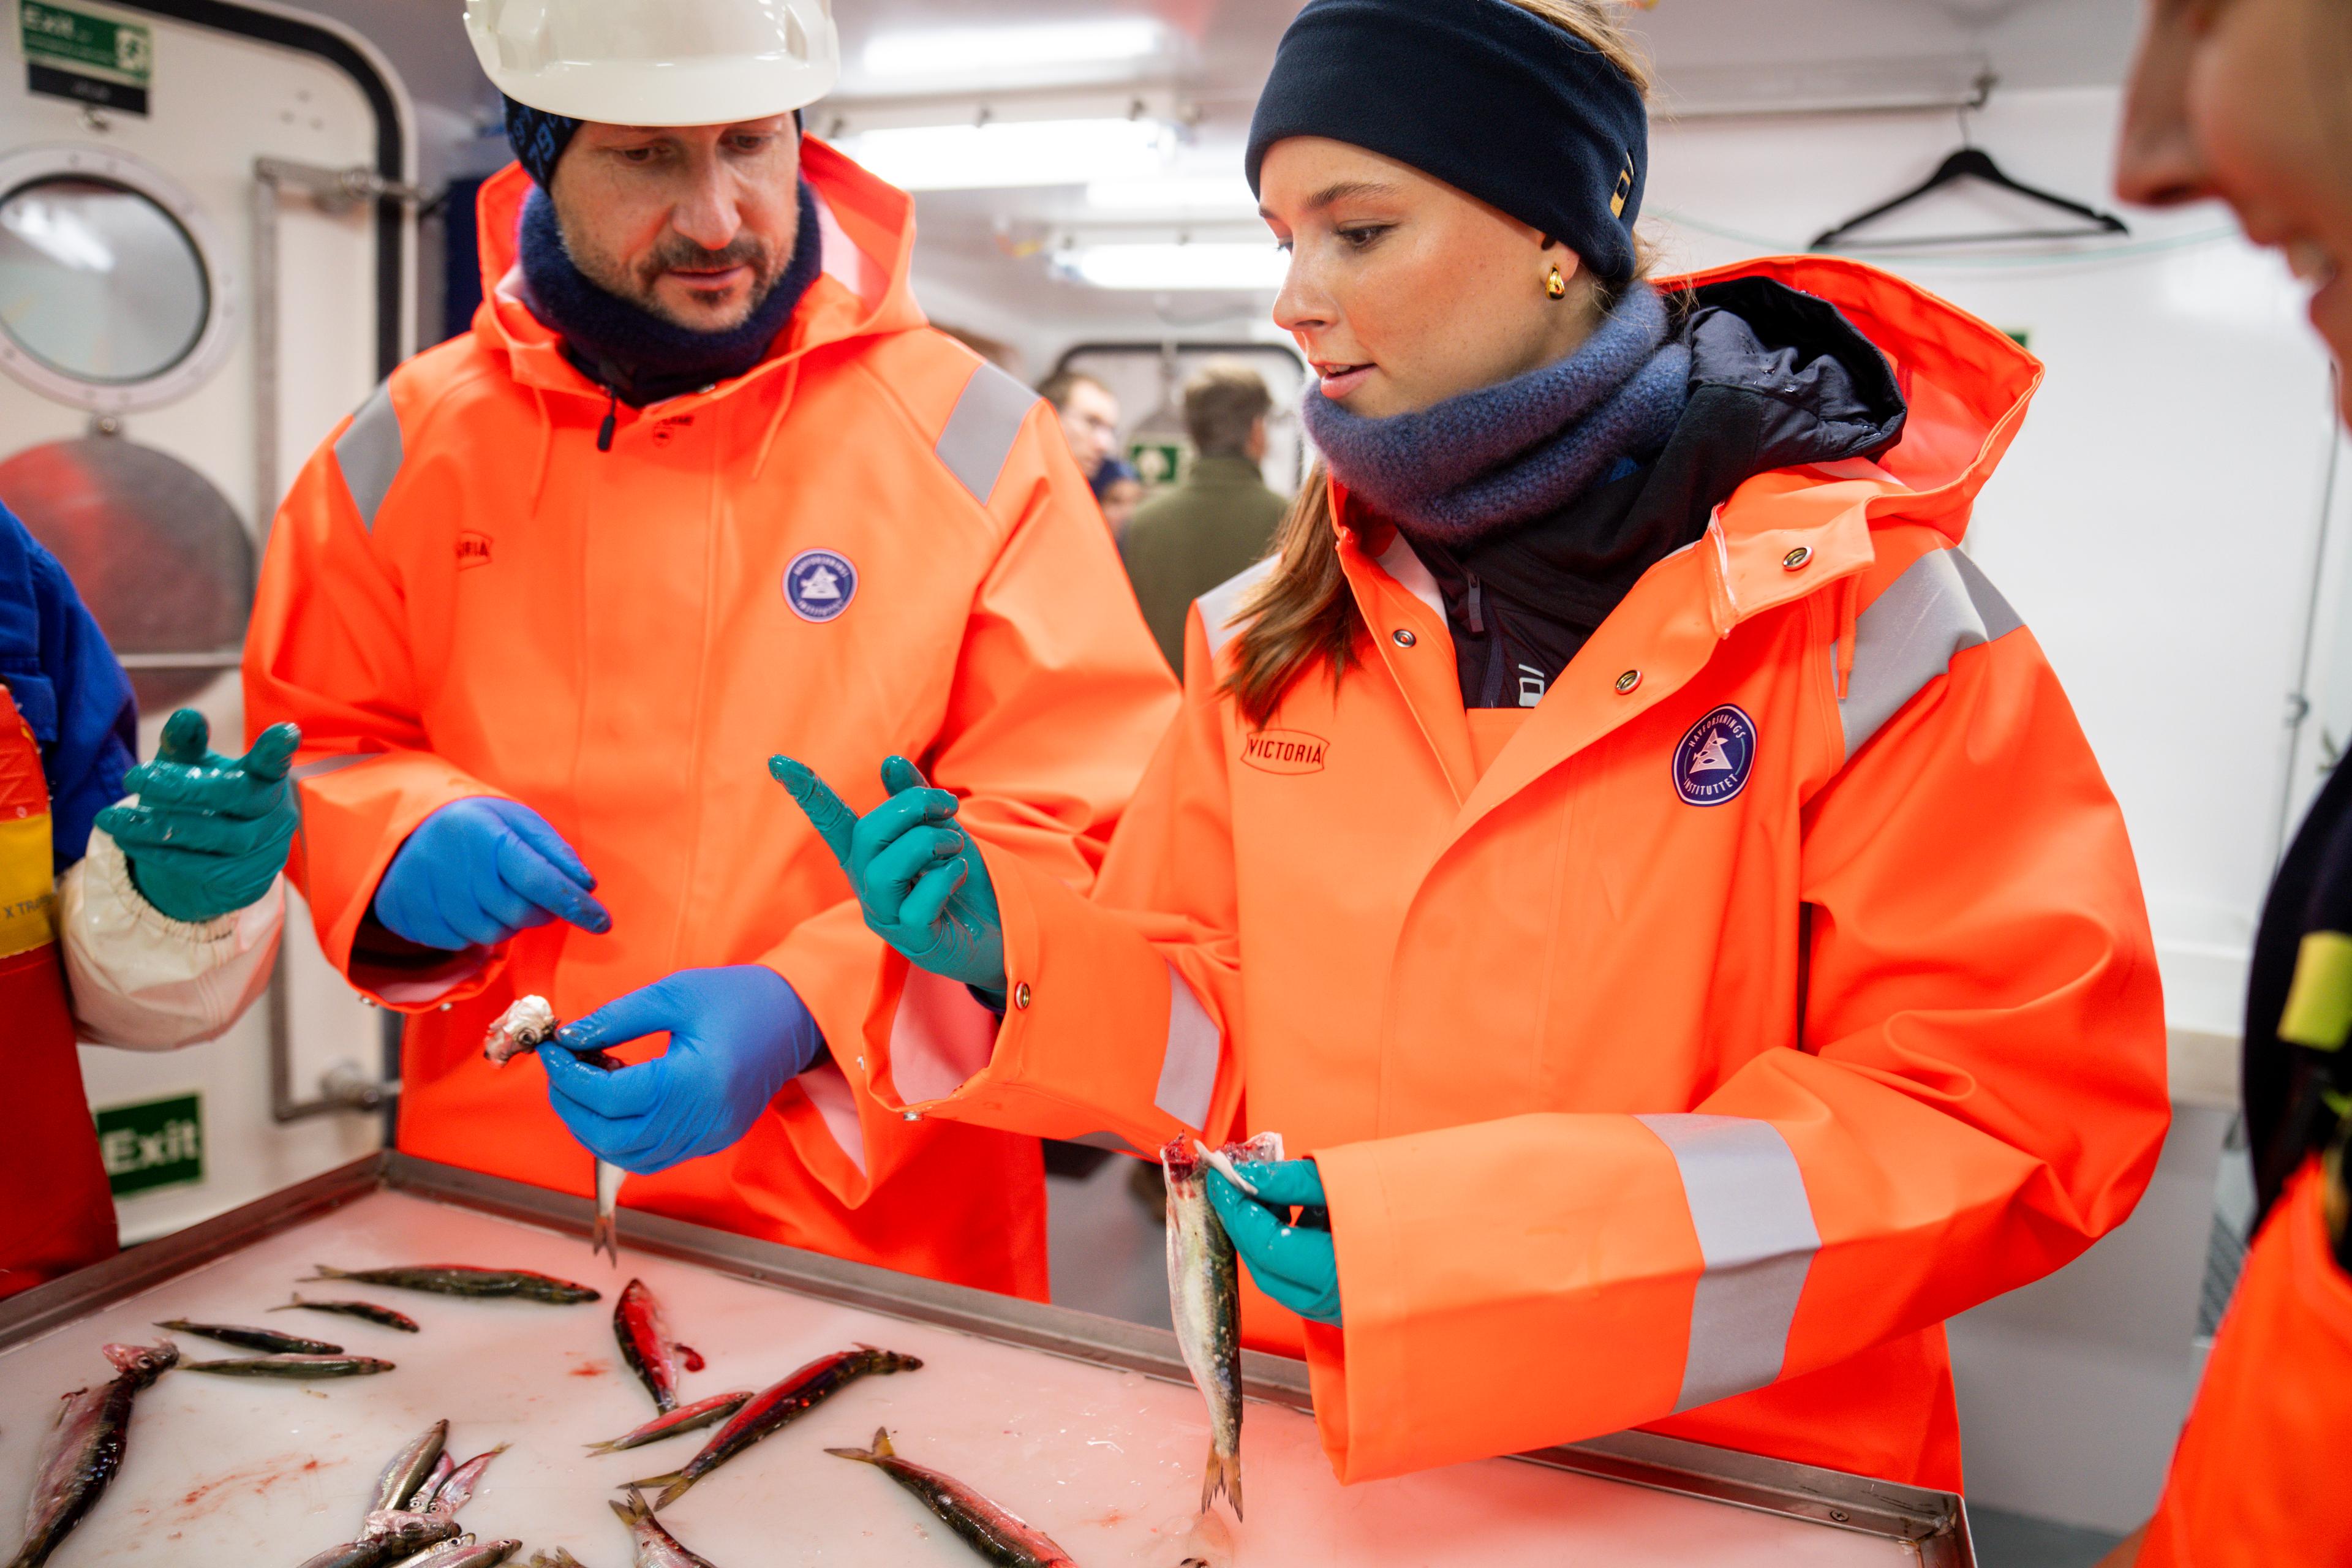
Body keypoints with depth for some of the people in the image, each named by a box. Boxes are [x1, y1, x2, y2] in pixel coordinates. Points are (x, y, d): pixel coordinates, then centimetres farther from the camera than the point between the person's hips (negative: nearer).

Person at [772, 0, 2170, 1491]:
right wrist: (1015, 952, -13)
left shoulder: (1859, 604, -9)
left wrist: (1516, 1236, -22)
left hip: (1730, 1477, -2)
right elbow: (1226, 1033, 7)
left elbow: (2017, 1109, -13)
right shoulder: (1268, 630, 2)